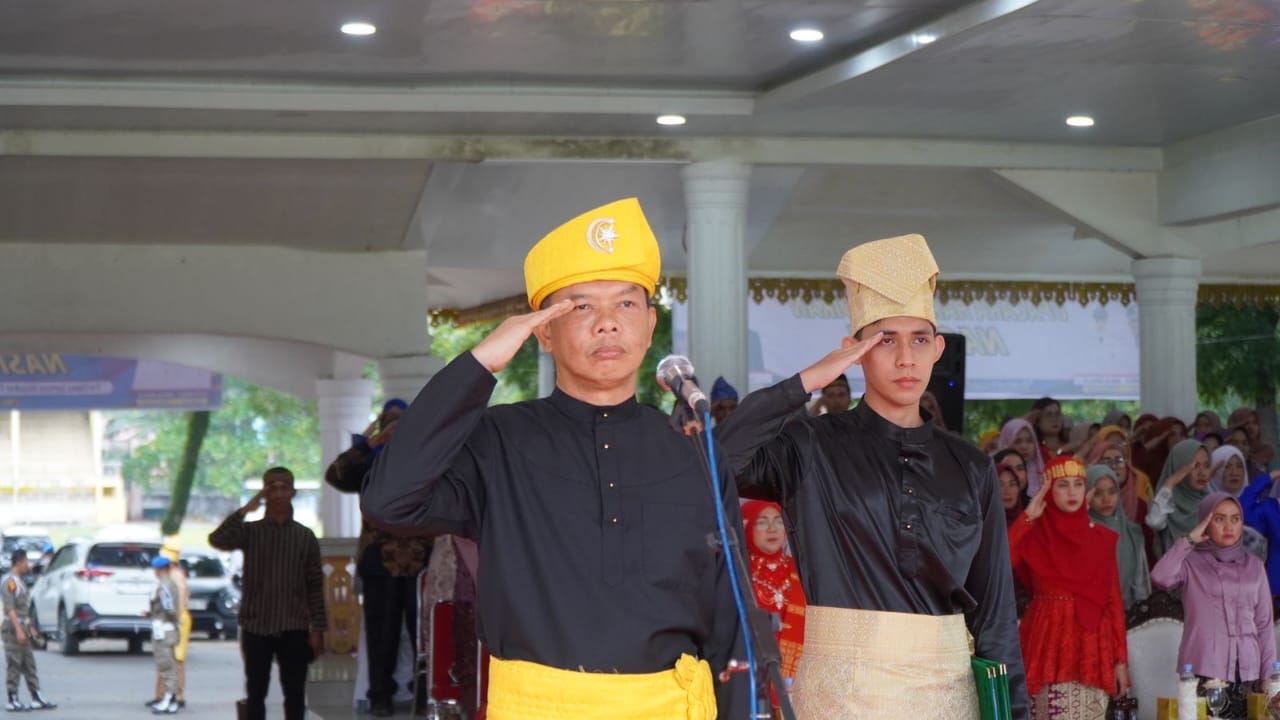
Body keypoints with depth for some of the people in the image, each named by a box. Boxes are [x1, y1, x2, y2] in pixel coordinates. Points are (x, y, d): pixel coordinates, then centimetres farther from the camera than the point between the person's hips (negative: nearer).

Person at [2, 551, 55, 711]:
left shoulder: (19, 582, 17)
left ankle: (37, 699, 11)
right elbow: (10, 608, -20)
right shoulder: (9, 582, -14)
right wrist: (19, 630, -25)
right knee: (14, 665, -6)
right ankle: (12, 700, -2)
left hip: (22, 628, 10)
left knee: (29, 665, 9)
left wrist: (29, 628, 23)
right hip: (13, 627, -10)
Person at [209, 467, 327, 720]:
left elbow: (315, 585, 5)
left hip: (294, 629, 1)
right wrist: (245, 509, -17)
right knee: (256, 693, 4)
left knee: (295, 694, 3)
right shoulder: (250, 531, 2)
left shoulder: (305, 536, 5)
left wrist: (317, 629, 0)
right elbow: (217, 540, -18)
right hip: (257, 627, -1)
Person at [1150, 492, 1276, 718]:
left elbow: (1264, 625, 12)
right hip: (1204, 673, -3)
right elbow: (1161, 577, -21)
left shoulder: (1253, 566, 11)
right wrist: (1190, 539, -11)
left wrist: (1268, 676, 6)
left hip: (1247, 674, 3)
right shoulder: (1191, 564, 1)